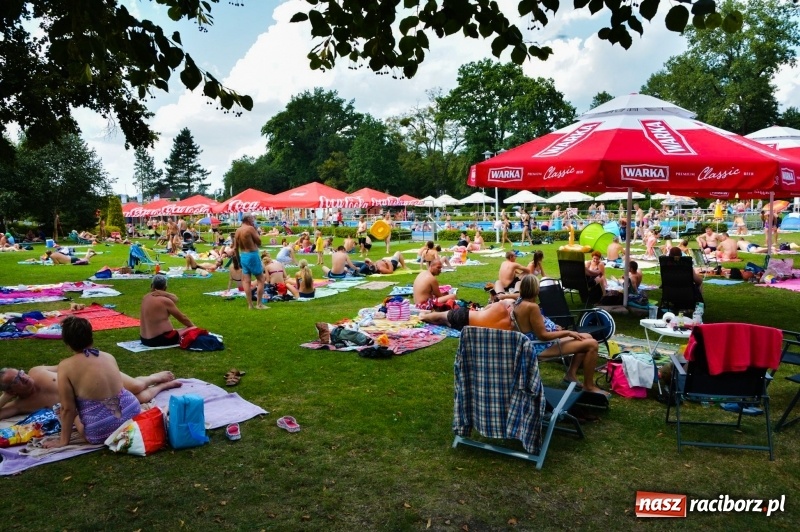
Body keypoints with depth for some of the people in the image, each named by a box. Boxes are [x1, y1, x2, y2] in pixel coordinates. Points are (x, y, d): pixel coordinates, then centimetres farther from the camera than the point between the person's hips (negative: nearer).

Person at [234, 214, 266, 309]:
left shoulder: (237, 231, 8)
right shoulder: (250, 228, -13)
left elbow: (235, 248, 11)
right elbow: (259, 242, -9)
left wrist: (239, 259, 19)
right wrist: (255, 230, -1)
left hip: (243, 256, 7)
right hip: (252, 255, -7)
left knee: (246, 281, 6)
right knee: (261, 280, 2)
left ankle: (250, 304, 8)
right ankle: (259, 304, -1)